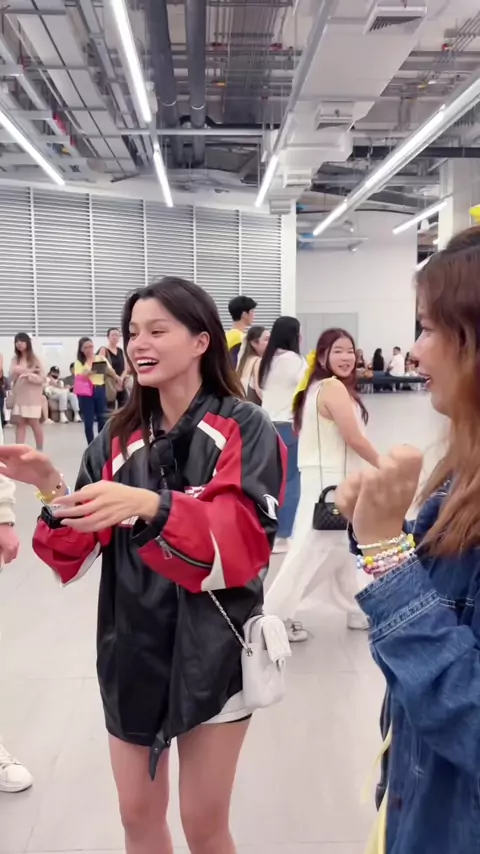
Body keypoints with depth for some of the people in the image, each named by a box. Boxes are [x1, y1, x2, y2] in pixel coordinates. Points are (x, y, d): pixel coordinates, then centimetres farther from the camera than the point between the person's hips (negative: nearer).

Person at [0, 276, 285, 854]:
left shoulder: (245, 429, -10)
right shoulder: (119, 436, 2)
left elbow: (245, 544, -22)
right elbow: (78, 558, 0)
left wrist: (152, 507, -36)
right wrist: (54, 493, -19)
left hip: (212, 650, -4)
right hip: (132, 646, 4)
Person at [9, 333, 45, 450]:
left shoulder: (34, 359, -2)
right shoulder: (15, 359, 8)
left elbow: (42, 378, -6)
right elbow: (11, 377, 4)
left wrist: (29, 375, -20)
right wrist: (16, 372, -16)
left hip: (32, 396, -4)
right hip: (18, 396, 4)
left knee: (34, 423, 2)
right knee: (19, 423, 3)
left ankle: (39, 450, 14)